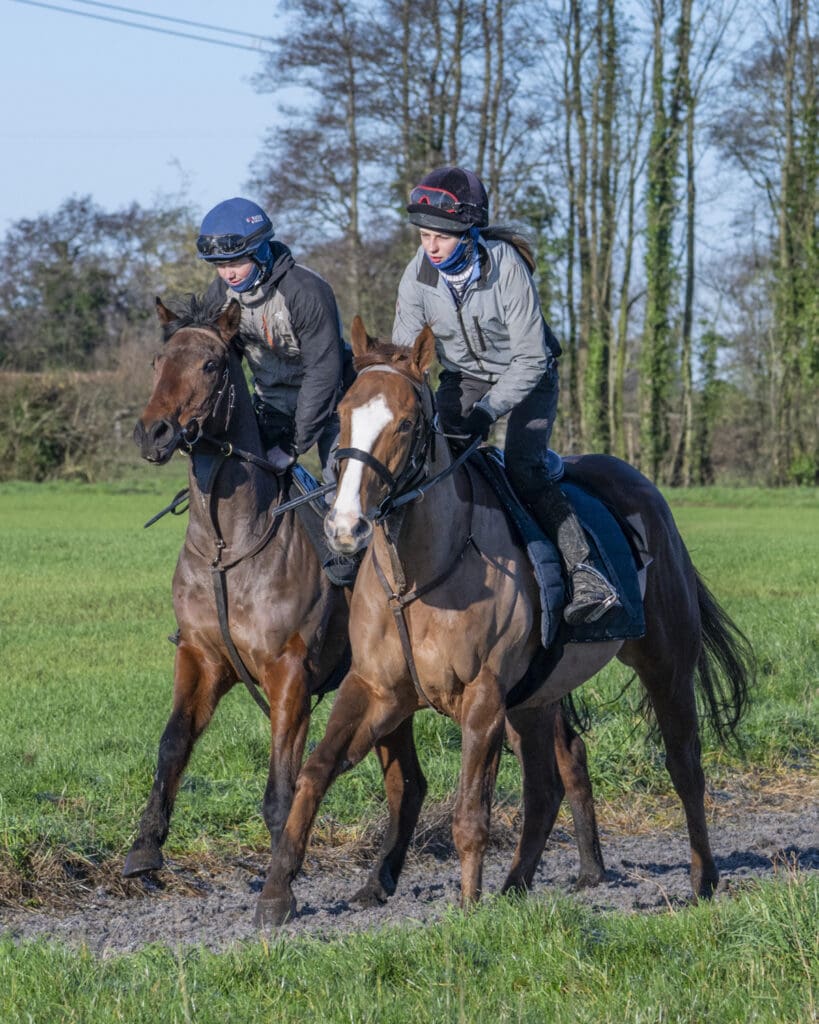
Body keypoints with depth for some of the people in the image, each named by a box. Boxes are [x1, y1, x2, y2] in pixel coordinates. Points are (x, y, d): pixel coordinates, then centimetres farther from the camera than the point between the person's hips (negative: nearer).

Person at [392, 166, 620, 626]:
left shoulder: (507, 268, -30)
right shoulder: (419, 275, -17)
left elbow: (530, 360, -27)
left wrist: (488, 410, -35)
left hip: (527, 376, -5)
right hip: (464, 376, 5)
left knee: (524, 470, -22)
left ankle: (585, 575, -24)